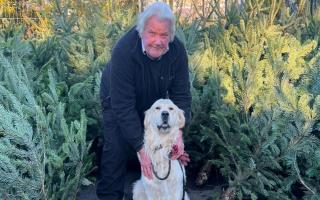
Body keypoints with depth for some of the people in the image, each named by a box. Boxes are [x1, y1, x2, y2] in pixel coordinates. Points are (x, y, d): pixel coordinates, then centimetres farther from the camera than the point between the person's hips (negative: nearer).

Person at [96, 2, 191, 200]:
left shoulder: (177, 50, -27)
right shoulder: (124, 50, -39)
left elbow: (181, 94, -19)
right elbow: (123, 106, -38)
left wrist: (178, 133, -33)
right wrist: (141, 148, -38)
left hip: (155, 101, 4)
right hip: (118, 101, -3)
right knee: (117, 149, -11)